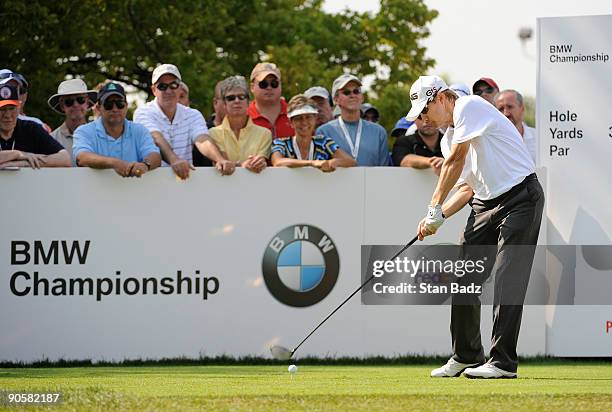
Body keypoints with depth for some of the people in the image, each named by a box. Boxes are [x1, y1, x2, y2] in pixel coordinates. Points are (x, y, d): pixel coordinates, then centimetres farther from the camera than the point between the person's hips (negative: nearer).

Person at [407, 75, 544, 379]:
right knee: (463, 278, 5)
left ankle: (503, 362, -14)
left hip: (520, 197, -9)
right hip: (485, 204, 9)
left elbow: (456, 161, -13)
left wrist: (435, 208, -7)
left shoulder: (470, 107, -10)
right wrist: (439, 217, 3)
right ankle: (466, 356, 16)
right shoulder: (450, 136, 17)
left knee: (506, 280, -13)